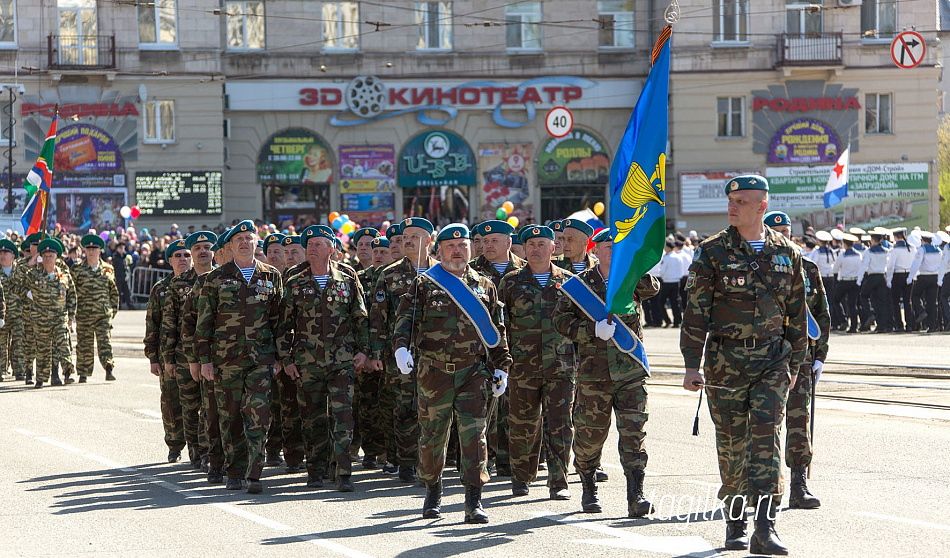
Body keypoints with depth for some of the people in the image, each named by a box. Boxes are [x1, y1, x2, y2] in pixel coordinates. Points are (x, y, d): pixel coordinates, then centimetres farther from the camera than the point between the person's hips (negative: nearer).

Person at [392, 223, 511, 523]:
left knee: (474, 432, -10)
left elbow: (497, 330, 17)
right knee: (432, 434, 6)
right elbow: (406, 318, -3)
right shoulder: (424, 284, 5)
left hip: (473, 372, 1)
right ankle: (433, 493, 27)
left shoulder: (484, 286, 12)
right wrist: (401, 346, -22)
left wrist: (501, 367, 12)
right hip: (434, 372, -1)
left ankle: (474, 501, -10)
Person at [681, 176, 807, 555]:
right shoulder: (713, 252, -1)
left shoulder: (786, 254, 6)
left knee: (767, 438, -10)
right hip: (725, 360, -1)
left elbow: (796, 313, 15)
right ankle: (735, 523, 20)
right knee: (731, 442, 5)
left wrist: (794, 363, 16)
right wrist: (692, 365, -9)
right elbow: (696, 311, -3)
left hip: (772, 360, 1)